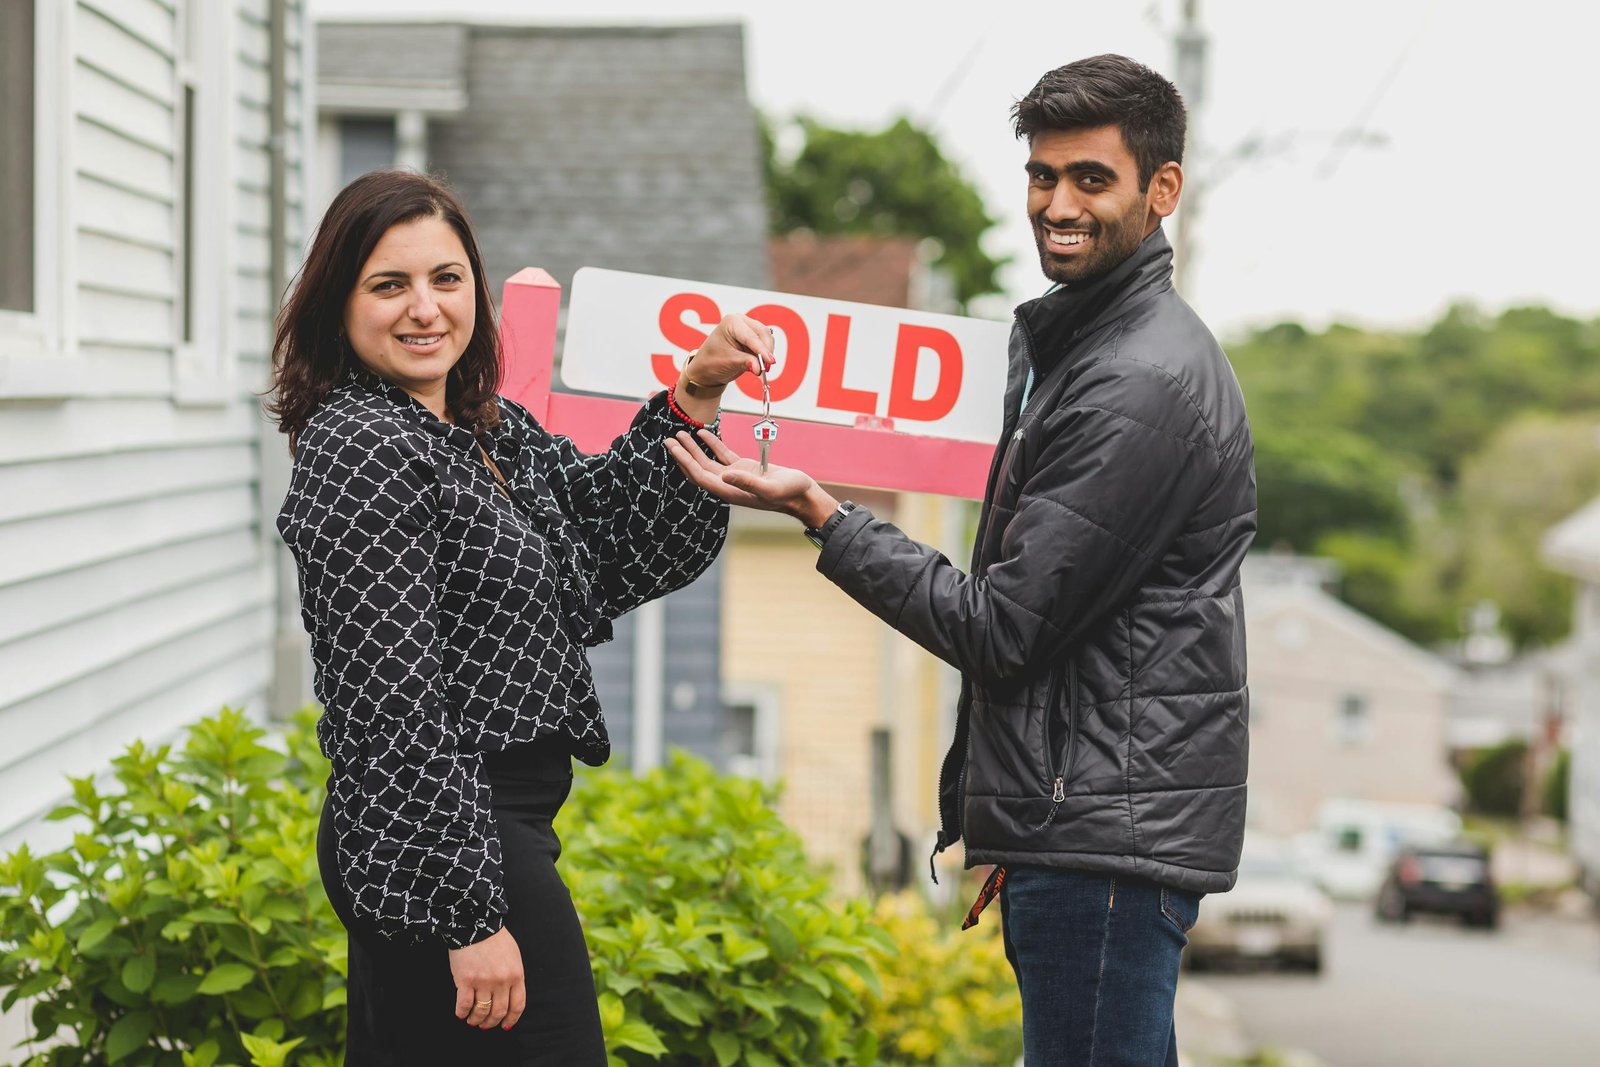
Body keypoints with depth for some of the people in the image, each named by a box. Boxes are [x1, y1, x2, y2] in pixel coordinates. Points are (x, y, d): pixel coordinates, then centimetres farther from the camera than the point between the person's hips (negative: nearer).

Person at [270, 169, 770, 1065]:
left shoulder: (491, 430, 12)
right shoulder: (362, 452, -16)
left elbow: (623, 548, 16)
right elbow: (392, 706, -21)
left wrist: (695, 396, 3)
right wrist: (471, 916, -22)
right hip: (447, 852, -10)